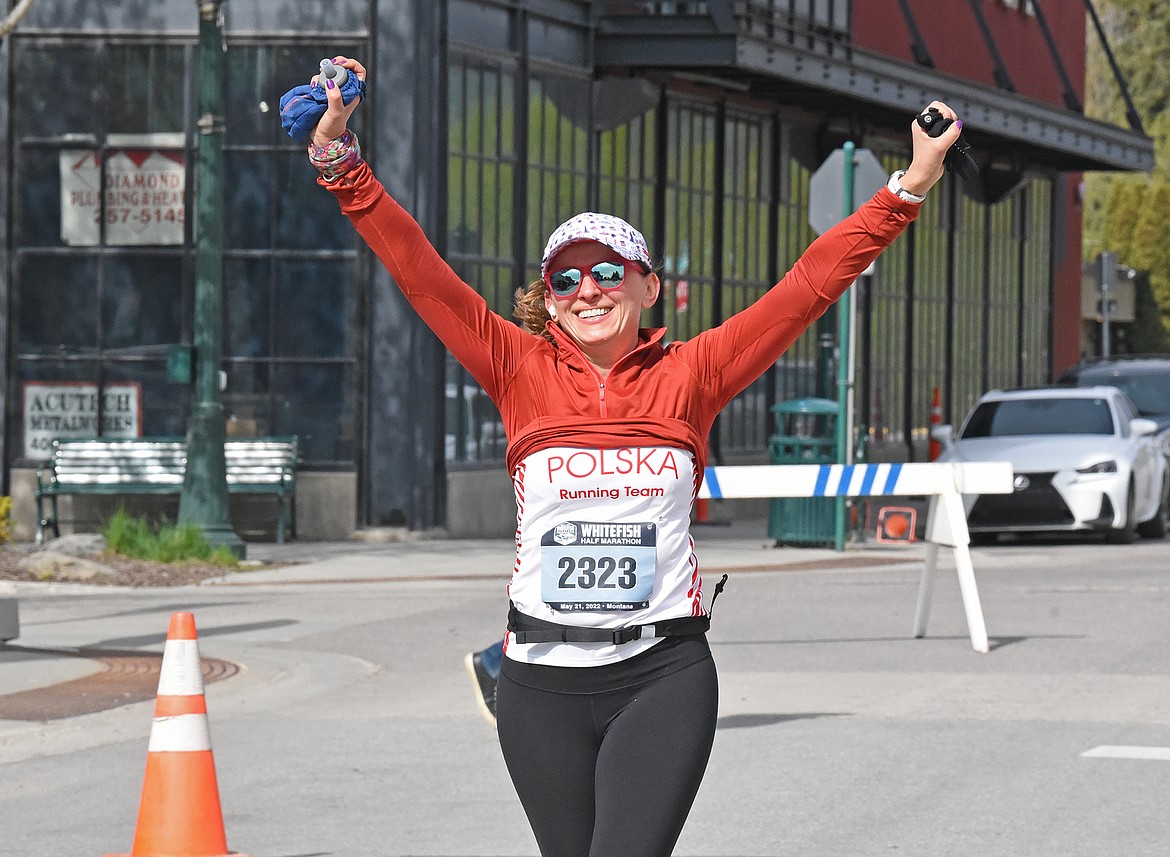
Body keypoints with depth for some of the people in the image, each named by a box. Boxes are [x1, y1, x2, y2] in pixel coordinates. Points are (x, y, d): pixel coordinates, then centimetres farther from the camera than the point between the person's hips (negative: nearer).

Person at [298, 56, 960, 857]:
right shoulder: (521, 372, 5)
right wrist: (341, 162, -7)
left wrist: (906, 192, -1)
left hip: (663, 676, -2)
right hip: (542, 679, 2)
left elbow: (811, 283, 3)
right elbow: (421, 273, 0)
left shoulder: (690, 375, 4)